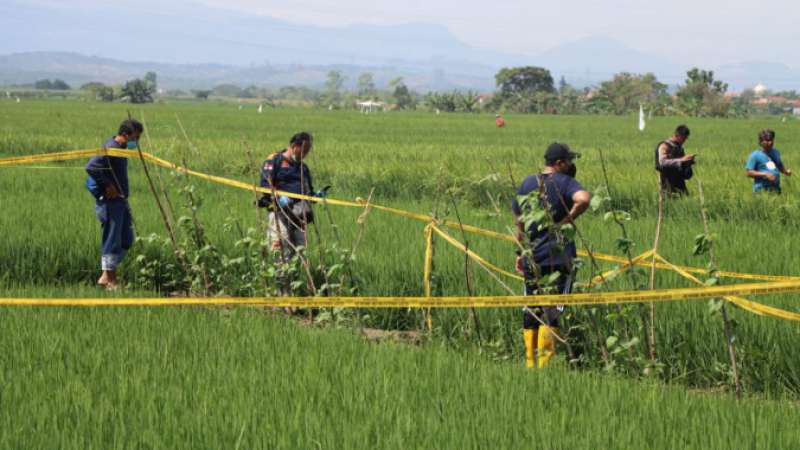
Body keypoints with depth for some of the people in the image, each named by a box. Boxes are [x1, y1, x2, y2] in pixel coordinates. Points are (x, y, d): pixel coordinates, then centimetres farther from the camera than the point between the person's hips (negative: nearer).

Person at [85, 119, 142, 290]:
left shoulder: (121, 149, 13)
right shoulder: (110, 148, -18)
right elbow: (91, 167, -30)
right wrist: (107, 186, -23)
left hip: (120, 200, 10)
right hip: (109, 201, -10)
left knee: (126, 240, 13)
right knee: (112, 239, -3)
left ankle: (111, 273, 20)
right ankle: (108, 277, 5)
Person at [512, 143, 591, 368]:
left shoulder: (527, 184, 11)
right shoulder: (564, 182, -6)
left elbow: (519, 220, 16)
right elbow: (584, 199, -28)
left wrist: (521, 252, 24)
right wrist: (567, 220, -14)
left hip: (531, 257, 5)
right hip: (558, 256, -5)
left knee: (531, 311, 12)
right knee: (552, 310, -3)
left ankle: (530, 361, 16)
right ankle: (544, 361, -9)